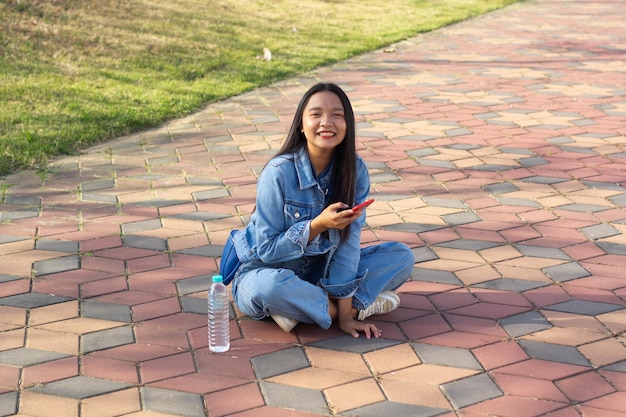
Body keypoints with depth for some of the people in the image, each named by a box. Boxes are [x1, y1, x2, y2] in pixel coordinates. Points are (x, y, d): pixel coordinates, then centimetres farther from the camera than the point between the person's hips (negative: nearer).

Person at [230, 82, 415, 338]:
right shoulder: (279, 173, -23)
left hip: (321, 270, 4)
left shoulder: (355, 170, -12)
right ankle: (362, 304, -16)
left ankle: (306, 306, -17)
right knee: (270, 287, -39)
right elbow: (267, 249, -18)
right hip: (268, 271, -4)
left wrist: (345, 313, -19)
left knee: (402, 256, -8)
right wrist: (318, 225, -32)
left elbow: (349, 241, -13)